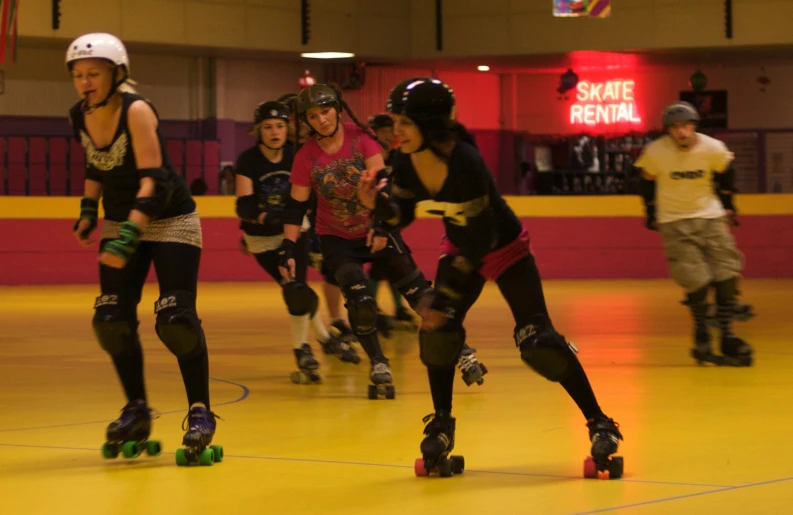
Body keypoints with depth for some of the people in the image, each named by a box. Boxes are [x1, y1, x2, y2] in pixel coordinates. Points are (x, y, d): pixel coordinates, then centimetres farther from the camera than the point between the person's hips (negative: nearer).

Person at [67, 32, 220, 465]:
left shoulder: (137, 111, -22)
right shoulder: (78, 118, -4)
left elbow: (152, 180, -27)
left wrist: (128, 238, -35)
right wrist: (88, 211, 4)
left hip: (170, 221, -6)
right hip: (121, 222, 6)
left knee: (176, 320, -16)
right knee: (111, 320, -4)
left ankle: (200, 412, -3)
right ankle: (136, 410, 13)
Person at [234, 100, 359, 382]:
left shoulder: (295, 156, -13)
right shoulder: (248, 160, -19)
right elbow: (243, 206, -27)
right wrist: (262, 216, -46)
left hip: (293, 230, 1)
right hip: (262, 238, -1)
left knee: (296, 288, -11)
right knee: (296, 289, -3)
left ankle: (301, 348, 9)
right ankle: (324, 337, 19)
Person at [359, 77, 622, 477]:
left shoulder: (464, 162, -36)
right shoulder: (406, 163, -16)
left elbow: (479, 238, -32)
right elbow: (403, 214, 0)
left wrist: (444, 297, -31)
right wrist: (377, 204, -23)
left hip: (505, 249, -6)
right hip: (461, 248, 6)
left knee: (537, 340, -11)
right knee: (437, 329, -10)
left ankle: (599, 424, 1)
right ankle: (441, 428, 7)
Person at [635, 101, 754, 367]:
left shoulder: (713, 149, -12)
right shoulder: (655, 152, -15)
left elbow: (724, 173, 9)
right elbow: (647, 182, 3)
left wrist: (726, 203, 14)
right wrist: (652, 213, 9)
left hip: (710, 215, 2)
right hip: (675, 221, -2)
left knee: (726, 276, -5)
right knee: (697, 282, -12)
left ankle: (727, 337, 6)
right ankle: (702, 339, 6)